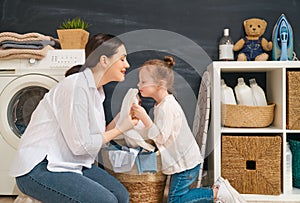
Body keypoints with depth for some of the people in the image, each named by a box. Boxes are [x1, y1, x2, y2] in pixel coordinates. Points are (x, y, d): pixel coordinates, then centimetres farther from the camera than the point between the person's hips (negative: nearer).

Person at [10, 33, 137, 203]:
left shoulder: (96, 90, 9)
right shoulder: (76, 87, -21)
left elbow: (96, 136, 6)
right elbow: (81, 145, -21)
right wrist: (119, 129, -10)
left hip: (71, 163, 9)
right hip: (39, 169, -9)